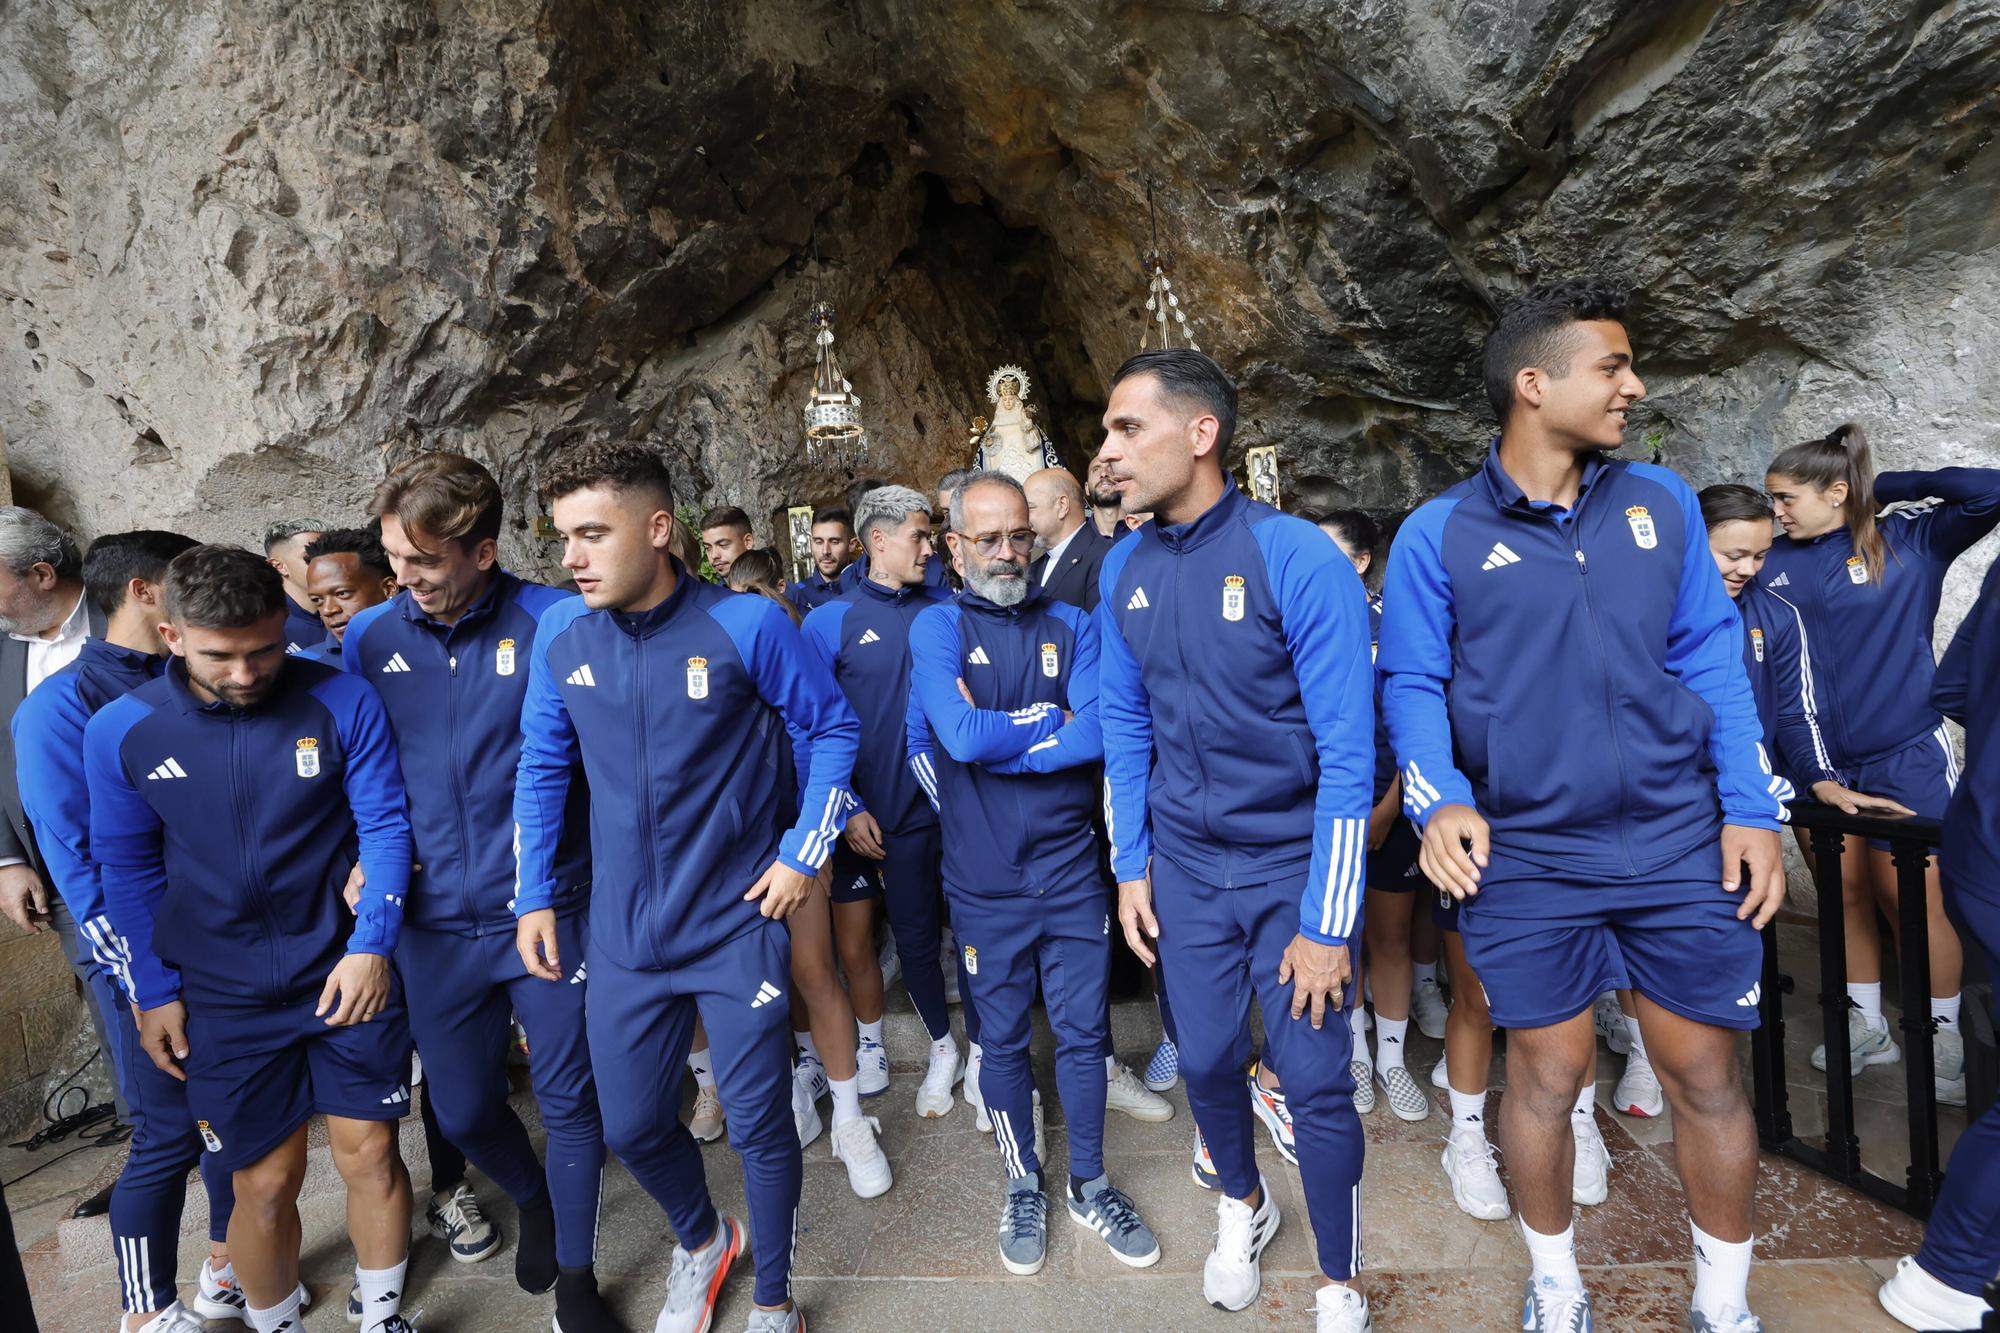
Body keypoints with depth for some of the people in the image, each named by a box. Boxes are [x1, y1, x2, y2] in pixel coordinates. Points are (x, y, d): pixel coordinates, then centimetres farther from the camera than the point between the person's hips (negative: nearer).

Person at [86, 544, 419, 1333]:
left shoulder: (342, 702, -11)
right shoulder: (120, 732, -5)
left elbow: (384, 825, -6)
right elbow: (128, 868, 6)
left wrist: (371, 946, -12)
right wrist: (153, 992, 6)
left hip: (347, 976, -1)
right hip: (224, 998, 1)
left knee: (369, 1155, 8)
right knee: (266, 1183, 8)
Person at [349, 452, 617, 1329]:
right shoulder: (368, 638, 0)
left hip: (547, 908, -3)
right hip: (433, 920, 4)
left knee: (569, 1096, 7)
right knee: (461, 1106, 16)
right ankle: (534, 1197, 49)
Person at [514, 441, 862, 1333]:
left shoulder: (746, 625, -15)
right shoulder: (560, 635, -3)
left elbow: (833, 729, -3)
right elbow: (542, 767, 9)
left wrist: (804, 854, -6)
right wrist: (533, 897, 7)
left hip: (739, 924, -3)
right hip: (624, 934, 4)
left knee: (759, 1125, 8)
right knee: (630, 1125, 15)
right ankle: (701, 1239, 48)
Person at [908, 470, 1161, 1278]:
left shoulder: (1070, 625, 1)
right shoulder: (936, 628, -5)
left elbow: (1102, 732, -15)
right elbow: (959, 735, -22)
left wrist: (997, 741, -18)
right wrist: (1053, 719, -10)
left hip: (1071, 869, 2)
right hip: (985, 881, -1)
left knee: (1083, 1034, 13)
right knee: (1003, 1042, 14)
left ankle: (1090, 1186, 34)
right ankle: (1023, 1186, 36)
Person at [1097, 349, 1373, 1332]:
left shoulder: (1297, 559, -18)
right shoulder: (1124, 569, -1)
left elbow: (1347, 753, -16)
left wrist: (1327, 922, -14)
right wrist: (1131, 867, 6)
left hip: (1293, 861, -4)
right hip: (1184, 863, 4)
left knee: (1315, 1083, 5)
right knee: (1205, 1061, 16)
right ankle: (1243, 1208, 47)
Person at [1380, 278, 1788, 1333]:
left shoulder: (1662, 503, 6)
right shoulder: (1437, 536, -5)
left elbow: (1708, 655, 7)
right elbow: (1411, 684, -2)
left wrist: (1753, 808, 2)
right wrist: (1439, 799, -17)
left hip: (1681, 844, 3)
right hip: (1524, 858, -2)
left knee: (1706, 1076, 12)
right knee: (1547, 1078, 10)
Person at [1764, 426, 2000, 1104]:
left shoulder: (1908, 540, -3)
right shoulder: (1772, 565, 2)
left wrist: (1885, 486, -7)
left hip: (1904, 752, -3)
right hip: (1819, 759, 3)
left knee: (1914, 895, 1)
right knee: (1847, 894, 13)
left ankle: (1943, 1038, 19)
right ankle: (1866, 1026, 28)